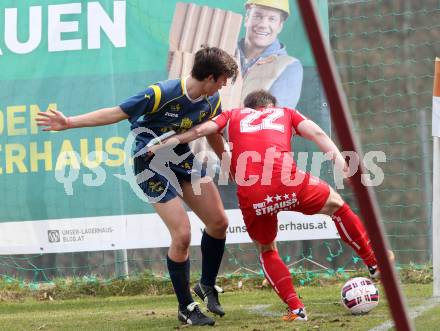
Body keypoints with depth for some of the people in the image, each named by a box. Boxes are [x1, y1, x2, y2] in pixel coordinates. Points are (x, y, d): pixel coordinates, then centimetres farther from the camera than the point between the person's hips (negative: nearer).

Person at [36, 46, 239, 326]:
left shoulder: (212, 101, -7)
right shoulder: (162, 94, -27)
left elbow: (213, 135, 13)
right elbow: (117, 113, -21)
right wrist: (68, 123, -23)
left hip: (183, 159, 7)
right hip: (151, 164, -7)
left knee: (219, 222, 4)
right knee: (182, 235, -14)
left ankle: (208, 285, 28)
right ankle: (186, 308, 2)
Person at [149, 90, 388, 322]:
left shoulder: (234, 115, 28)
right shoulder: (285, 113, 28)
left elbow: (200, 130, 16)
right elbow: (317, 133, 14)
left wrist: (163, 144, 21)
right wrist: (343, 166, 5)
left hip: (250, 196, 1)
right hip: (288, 184, -1)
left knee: (266, 250, 25)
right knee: (336, 204, 27)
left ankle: (296, 309, 13)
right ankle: (374, 264, 32)